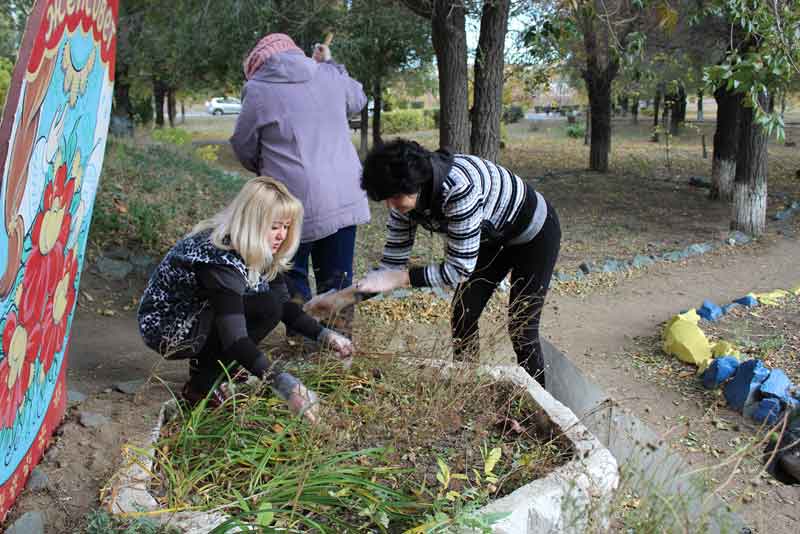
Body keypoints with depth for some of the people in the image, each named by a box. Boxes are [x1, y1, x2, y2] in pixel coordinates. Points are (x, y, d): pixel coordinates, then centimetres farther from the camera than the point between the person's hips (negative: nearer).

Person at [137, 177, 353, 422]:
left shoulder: (258, 253, -6)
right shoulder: (219, 259, -32)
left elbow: (284, 305, 1)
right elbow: (234, 339, -39)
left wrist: (324, 335, -14)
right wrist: (283, 383, -47)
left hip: (197, 313, 8)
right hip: (164, 328, -8)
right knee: (265, 308, -23)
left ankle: (204, 363, 6)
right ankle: (200, 387, -10)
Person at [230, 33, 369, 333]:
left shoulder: (258, 90, -4)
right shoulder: (329, 76, 7)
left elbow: (243, 146, 8)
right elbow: (358, 101, 28)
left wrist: (263, 168, 27)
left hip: (298, 201, -4)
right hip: (346, 197, 4)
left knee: (292, 276, 13)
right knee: (337, 276, 12)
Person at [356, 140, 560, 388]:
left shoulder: (458, 187, -41)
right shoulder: (405, 195, -17)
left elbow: (459, 269, -36)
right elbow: (392, 262, -12)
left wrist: (398, 278, -38)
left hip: (534, 231, -7)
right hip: (493, 236, 7)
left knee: (521, 328, -5)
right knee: (463, 315, 2)